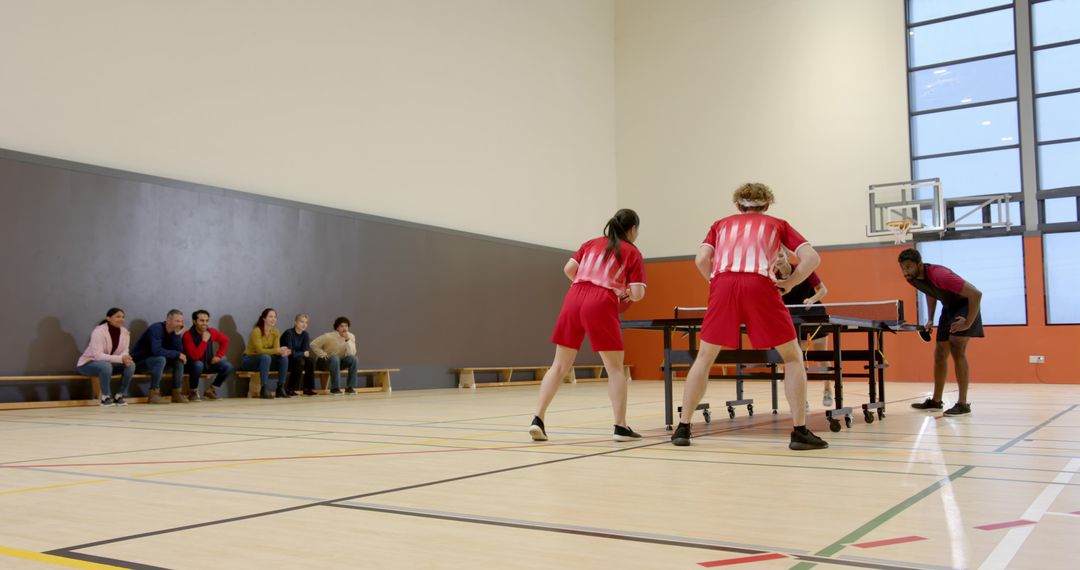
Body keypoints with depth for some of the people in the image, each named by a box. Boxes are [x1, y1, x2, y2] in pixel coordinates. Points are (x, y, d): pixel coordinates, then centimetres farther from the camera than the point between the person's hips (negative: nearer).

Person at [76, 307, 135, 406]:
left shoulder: (125, 332, -5)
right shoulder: (99, 331, -24)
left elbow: (124, 352, -7)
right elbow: (98, 355, -32)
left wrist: (125, 358, -33)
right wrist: (120, 359, -41)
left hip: (109, 364, 6)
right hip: (88, 364, -6)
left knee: (130, 364, -19)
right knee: (105, 365, -38)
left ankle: (119, 396, -9)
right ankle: (106, 397, -21)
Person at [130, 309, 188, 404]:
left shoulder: (174, 331, 0)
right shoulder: (156, 329, -23)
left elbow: (178, 351, -9)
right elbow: (156, 350, -36)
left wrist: (177, 335, -21)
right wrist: (177, 354, -27)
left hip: (155, 359, 8)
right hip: (139, 360, -8)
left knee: (179, 360, -9)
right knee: (161, 359, -33)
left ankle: (177, 393, -7)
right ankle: (154, 395, -29)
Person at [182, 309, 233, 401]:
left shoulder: (212, 332, -10)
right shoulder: (188, 335, -25)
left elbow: (225, 340, 10)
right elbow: (195, 356, -34)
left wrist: (219, 356, -1)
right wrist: (204, 340, -37)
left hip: (209, 363, 5)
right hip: (194, 364, -5)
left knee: (228, 366, -14)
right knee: (198, 365, -39)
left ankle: (211, 389, 6)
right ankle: (193, 392, -14)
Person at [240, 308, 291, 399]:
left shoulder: (275, 332, -3)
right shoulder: (256, 331, -22)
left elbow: (276, 349, -12)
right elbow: (259, 350, -29)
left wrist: (283, 352, -36)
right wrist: (278, 350, -39)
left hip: (264, 360, 6)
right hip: (248, 360, -6)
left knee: (284, 358, -18)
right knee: (266, 357, -37)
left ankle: (281, 388, -12)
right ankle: (264, 390, -35)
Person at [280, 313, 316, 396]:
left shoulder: (305, 335, 1)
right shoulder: (289, 333, -18)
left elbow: (307, 351, -8)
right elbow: (291, 353, -24)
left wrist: (296, 353, -26)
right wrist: (303, 354, -18)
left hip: (297, 358, 6)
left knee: (311, 360, -20)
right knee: (300, 361, -32)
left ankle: (308, 388, -14)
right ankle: (289, 389, -22)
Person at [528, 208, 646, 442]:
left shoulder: (591, 243, 23)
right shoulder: (633, 253, 11)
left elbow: (568, 269, 12)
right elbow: (637, 294, 2)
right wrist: (626, 293, 24)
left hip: (573, 300, 4)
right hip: (601, 306, -4)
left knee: (559, 366, 9)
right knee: (615, 369, 8)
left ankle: (537, 419, 2)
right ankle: (620, 427, 5)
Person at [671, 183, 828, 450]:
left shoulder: (721, 224, 28)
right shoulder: (777, 224, 25)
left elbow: (701, 259, 11)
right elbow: (811, 258, 11)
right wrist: (788, 284, 17)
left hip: (723, 285, 2)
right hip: (759, 286, -2)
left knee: (704, 358, 16)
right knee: (793, 357, 13)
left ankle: (683, 428, 14)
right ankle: (800, 432, 7)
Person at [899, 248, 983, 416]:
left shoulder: (939, 275, -33)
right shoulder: (912, 277, -8)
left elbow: (976, 293, -34)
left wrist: (968, 323, -28)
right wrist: (930, 319, 9)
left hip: (965, 306, -8)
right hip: (948, 308, 8)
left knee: (956, 349, -20)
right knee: (940, 354, 8)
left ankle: (963, 403, -15)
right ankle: (936, 401, 18)